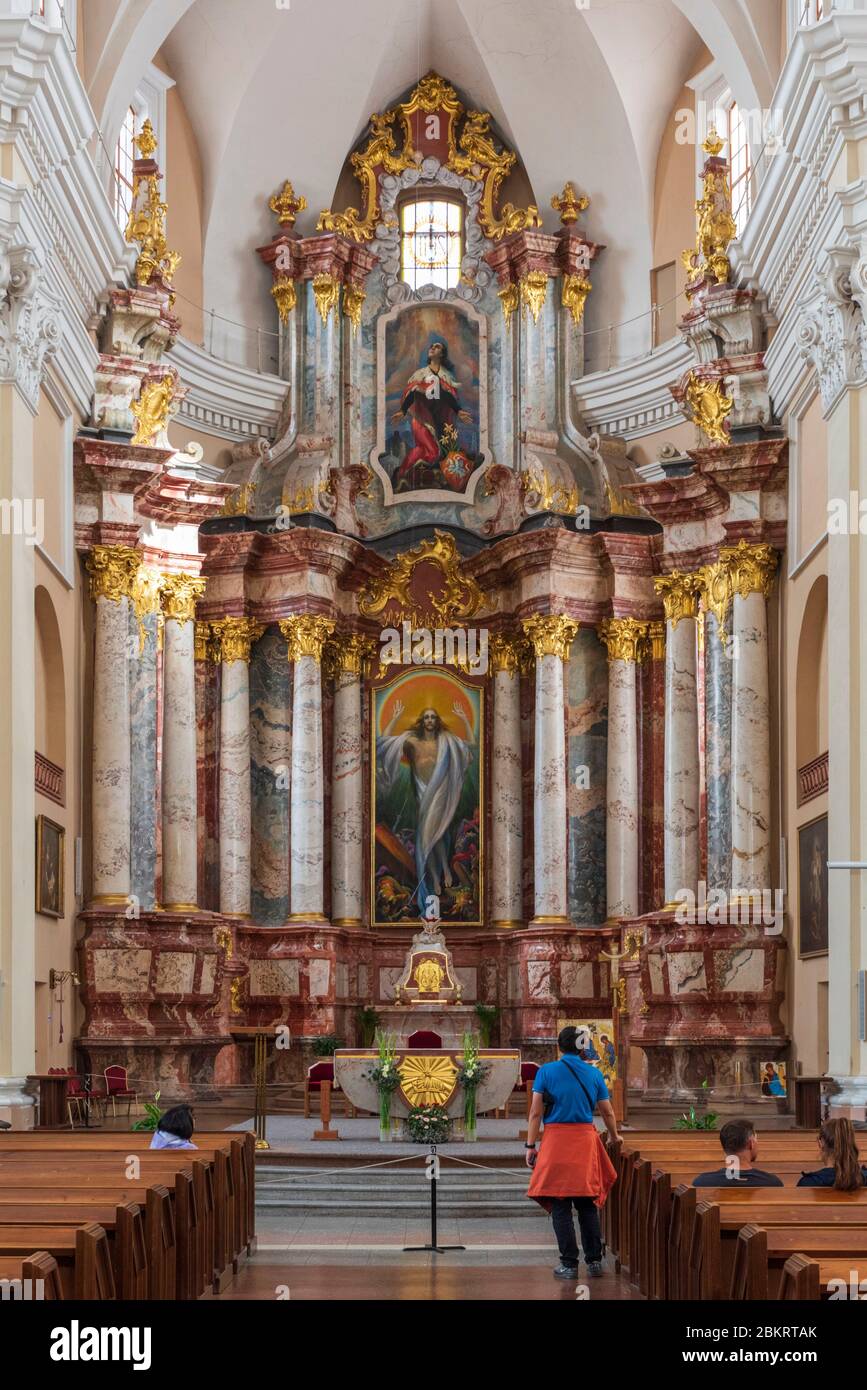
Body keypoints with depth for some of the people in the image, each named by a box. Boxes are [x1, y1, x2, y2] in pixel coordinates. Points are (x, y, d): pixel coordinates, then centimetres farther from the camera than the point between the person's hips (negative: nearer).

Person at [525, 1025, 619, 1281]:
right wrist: (615, 1136, 32)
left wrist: (530, 1146, 0)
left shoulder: (546, 1071, 0)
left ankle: (569, 1264, 1)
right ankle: (594, 1260, 11)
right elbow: (607, 1112, 14)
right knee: (587, 1203, 11)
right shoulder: (594, 1074, 7)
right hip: (586, 1139, 2)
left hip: (556, 1140, -2)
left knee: (560, 1205, 2)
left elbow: (536, 1112, -4)